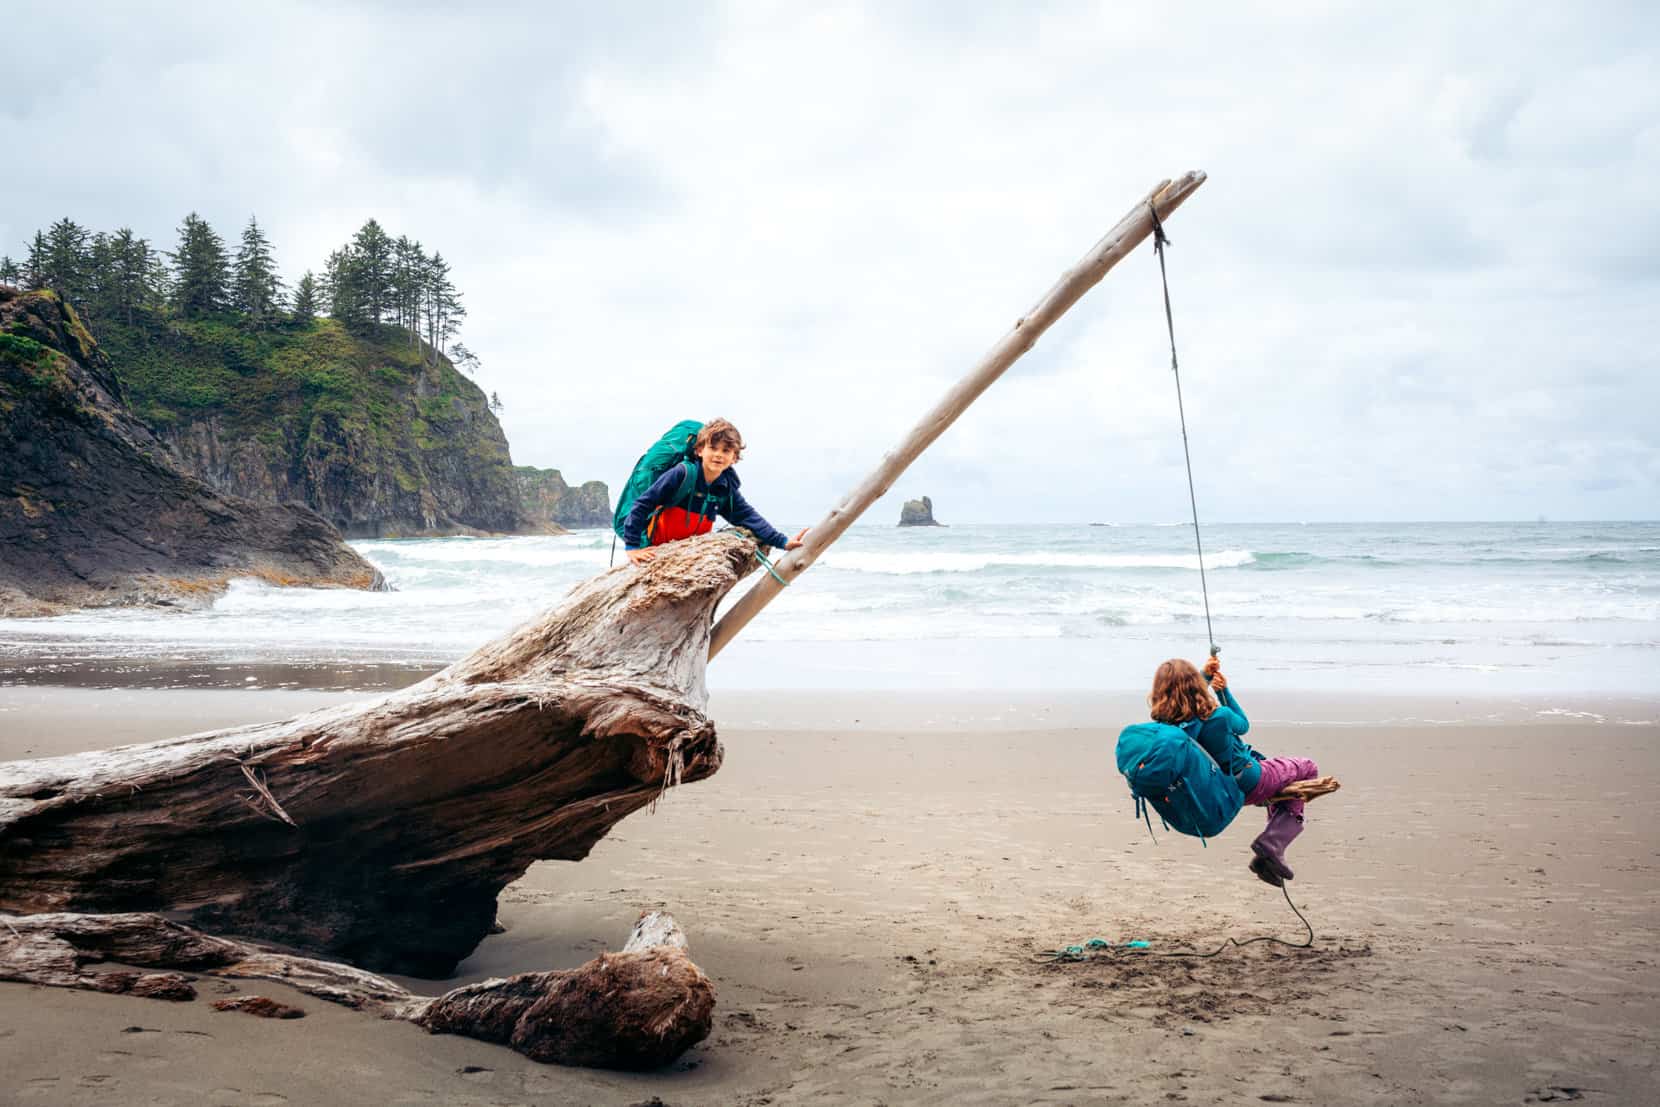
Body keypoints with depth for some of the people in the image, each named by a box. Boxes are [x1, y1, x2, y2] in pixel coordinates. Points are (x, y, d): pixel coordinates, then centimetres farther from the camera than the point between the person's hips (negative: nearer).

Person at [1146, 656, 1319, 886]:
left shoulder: (1164, 724, -17)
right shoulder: (1219, 717, -33)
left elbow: (1186, 702, 7)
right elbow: (1243, 725, -8)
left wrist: (1205, 677, 5)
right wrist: (1224, 690, -5)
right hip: (1249, 785, -7)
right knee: (1308, 768, 16)